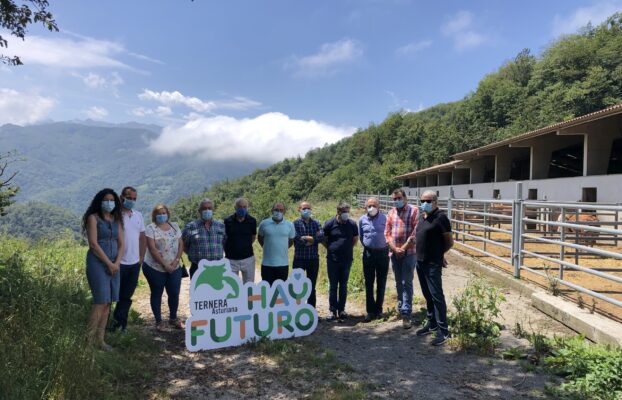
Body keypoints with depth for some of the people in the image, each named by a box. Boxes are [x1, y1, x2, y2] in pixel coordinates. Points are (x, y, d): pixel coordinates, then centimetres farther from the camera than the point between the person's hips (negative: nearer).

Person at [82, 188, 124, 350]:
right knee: (101, 302, -9)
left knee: (107, 303, 7)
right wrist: (109, 263, -13)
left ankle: (100, 339, 15)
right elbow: (93, 244, -12)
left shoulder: (117, 220, 14)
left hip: (114, 265, 6)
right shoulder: (93, 218, -4)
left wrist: (117, 263, -4)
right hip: (98, 263, -6)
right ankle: (89, 340, 1)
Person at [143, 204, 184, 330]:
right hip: (155, 268, -4)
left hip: (174, 268, 4)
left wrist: (176, 260, -9)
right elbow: (152, 249, -15)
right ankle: (158, 321, 20)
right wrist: (165, 264, -17)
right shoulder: (151, 228, -7)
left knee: (174, 293, 7)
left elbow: (181, 244, 5)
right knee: (156, 294, 8)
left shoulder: (175, 226, 7)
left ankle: (173, 318, 26)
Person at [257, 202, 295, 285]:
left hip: (283, 264, 1)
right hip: (267, 263, 0)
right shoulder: (264, 223, -2)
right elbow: (260, 238, 13)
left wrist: (282, 249, 10)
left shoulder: (289, 225, 0)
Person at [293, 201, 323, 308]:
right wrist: (313, 238, -9)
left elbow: (321, 237, -8)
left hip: (314, 259, 3)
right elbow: (297, 239, -15)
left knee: (312, 287, 11)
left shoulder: (316, 223, 9)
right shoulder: (296, 223, -1)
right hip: (299, 259, -3)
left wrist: (305, 238, -15)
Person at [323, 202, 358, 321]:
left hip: (347, 259, 2)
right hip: (332, 259, -2)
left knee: (343, 286, 9)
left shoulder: (352, 224, -2)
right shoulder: (330, 224, -7)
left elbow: (355, 239, 12)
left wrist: (346, 248, 7)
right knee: (333, 286, 4)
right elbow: (324, 239, 5)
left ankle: (341, 310, 19)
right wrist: (331, 249, 1)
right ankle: (333, 311, 11)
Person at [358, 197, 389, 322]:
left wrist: (386, 247, 2)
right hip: (368, 253, 2)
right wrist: (367, 246, 12)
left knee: (381, 283, 7)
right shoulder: (362, 219, 3)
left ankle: (379, 309, 19)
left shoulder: (384, 218, -5)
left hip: (382, 253, -2)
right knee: (369, 283, 3)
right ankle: (370, 311, 10)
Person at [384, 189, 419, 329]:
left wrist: (403, 248, -14)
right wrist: (395, 249, -6)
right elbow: (387, 233, 6)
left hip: (408, 253, -5)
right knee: (398, 282, 15)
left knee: (406, 283, -5)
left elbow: (415, 233, -11)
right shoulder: (391, 213, 9)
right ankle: (401, 306, 30)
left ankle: (406, 314, -5)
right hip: (394, 253, 5)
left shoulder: (414, 211, -5)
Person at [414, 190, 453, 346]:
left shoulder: (440, 217, -13)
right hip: (420, 261, 8)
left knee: (436, 295, -5)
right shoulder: (422, 216, 11)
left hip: (433, 264, -8)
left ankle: (443, 331, 3)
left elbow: (449, 242, -9)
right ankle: (432, 323, 30)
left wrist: (438, 253, 4)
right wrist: (422, 253, 8)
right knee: (427, 295, 17)